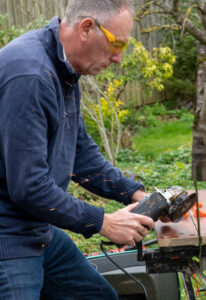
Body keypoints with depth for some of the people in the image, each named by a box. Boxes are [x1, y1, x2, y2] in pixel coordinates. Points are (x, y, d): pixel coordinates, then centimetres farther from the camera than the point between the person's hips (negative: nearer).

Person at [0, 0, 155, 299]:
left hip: (40, 233, 10)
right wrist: (102, 223, -17)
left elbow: (80, 151, 16)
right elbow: (28, 187, -26)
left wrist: (135, 193, 6)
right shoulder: (28, 75, -26)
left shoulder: (64, 70, 6)